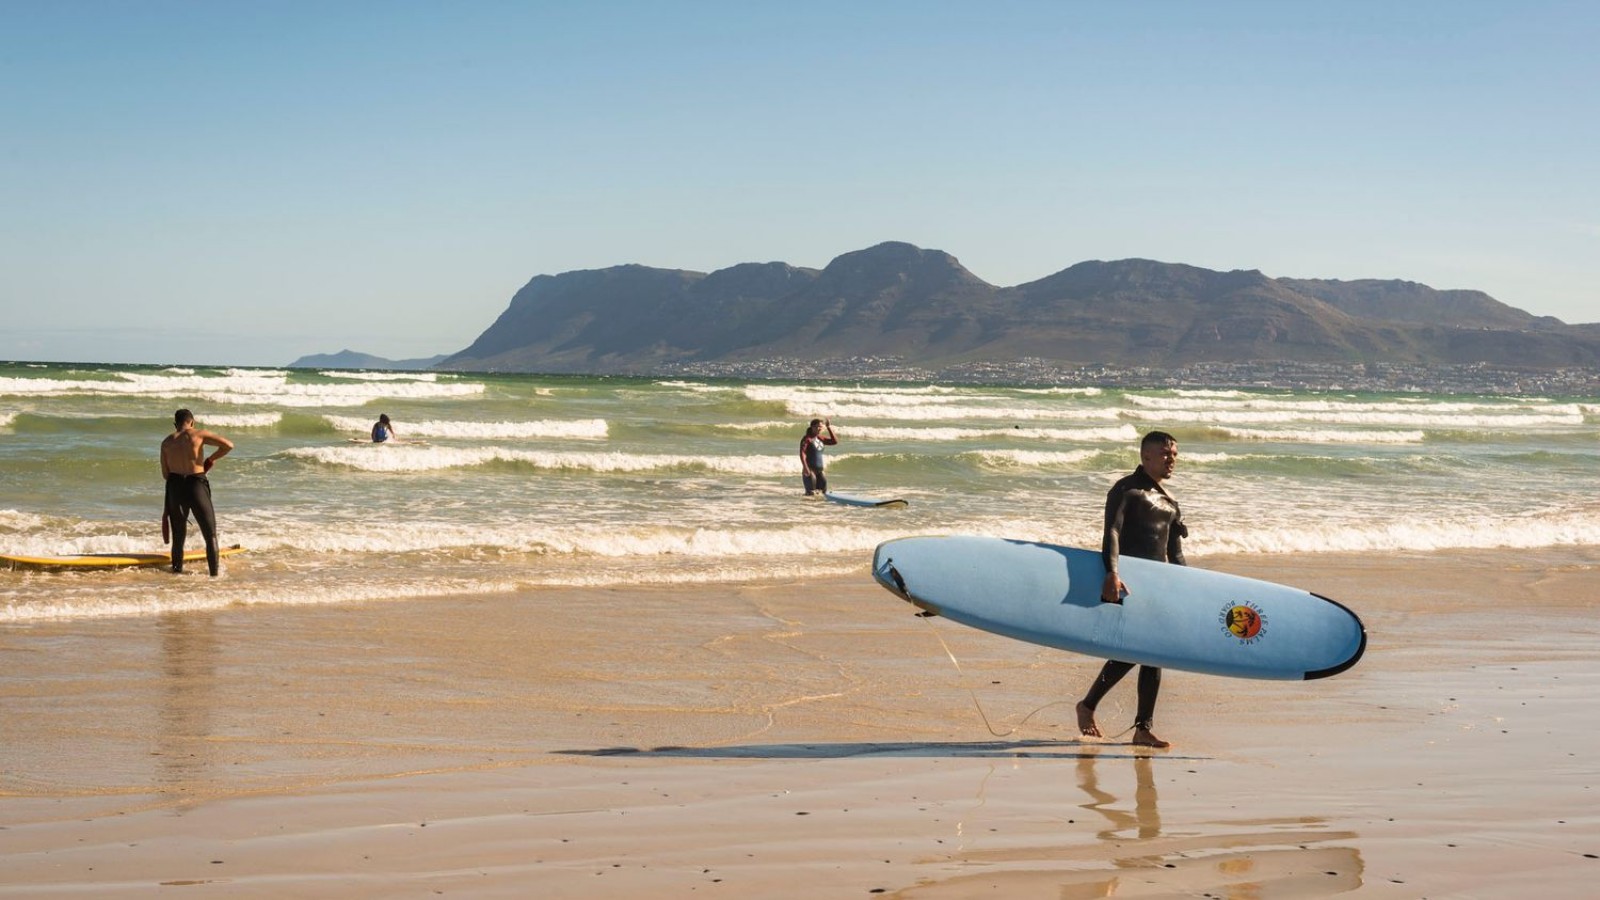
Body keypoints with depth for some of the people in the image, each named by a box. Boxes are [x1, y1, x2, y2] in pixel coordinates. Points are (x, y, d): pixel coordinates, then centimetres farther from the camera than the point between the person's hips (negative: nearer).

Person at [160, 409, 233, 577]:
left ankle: (177, 572, 21)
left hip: (175, 487, 4)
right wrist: (211, 459, 5)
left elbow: (165, 473, 9)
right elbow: (228, 445, -10)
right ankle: (214, 575, -1)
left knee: (178, 537, 17)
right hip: (196, 485, -4)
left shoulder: (166, 442, 8)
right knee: (211, 536, 5)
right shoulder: (198, 435, -2)